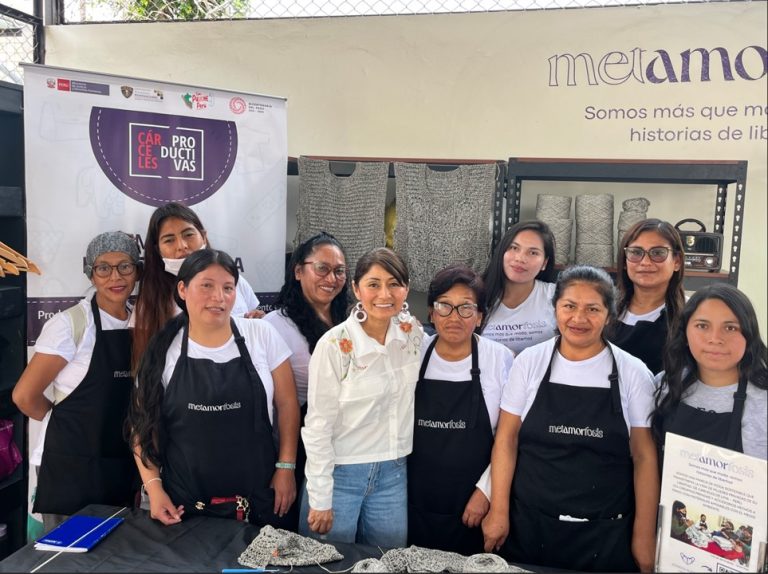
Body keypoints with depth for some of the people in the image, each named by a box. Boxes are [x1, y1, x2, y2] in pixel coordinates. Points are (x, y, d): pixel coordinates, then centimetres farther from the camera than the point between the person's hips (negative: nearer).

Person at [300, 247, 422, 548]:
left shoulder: (414, 334, -3)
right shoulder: (334, 345, -17)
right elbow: (318, 425, -13)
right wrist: (320, 498, -11)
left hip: (393, 474, 4)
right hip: (339, 473, -4)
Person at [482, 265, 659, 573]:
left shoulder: (633, 373, -5)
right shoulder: (529, 362, -3)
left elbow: (644, 457, -2)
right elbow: (506, 438, 0)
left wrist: (644, 535, -3)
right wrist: (499, 511, -2)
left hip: (606, 533, 0)